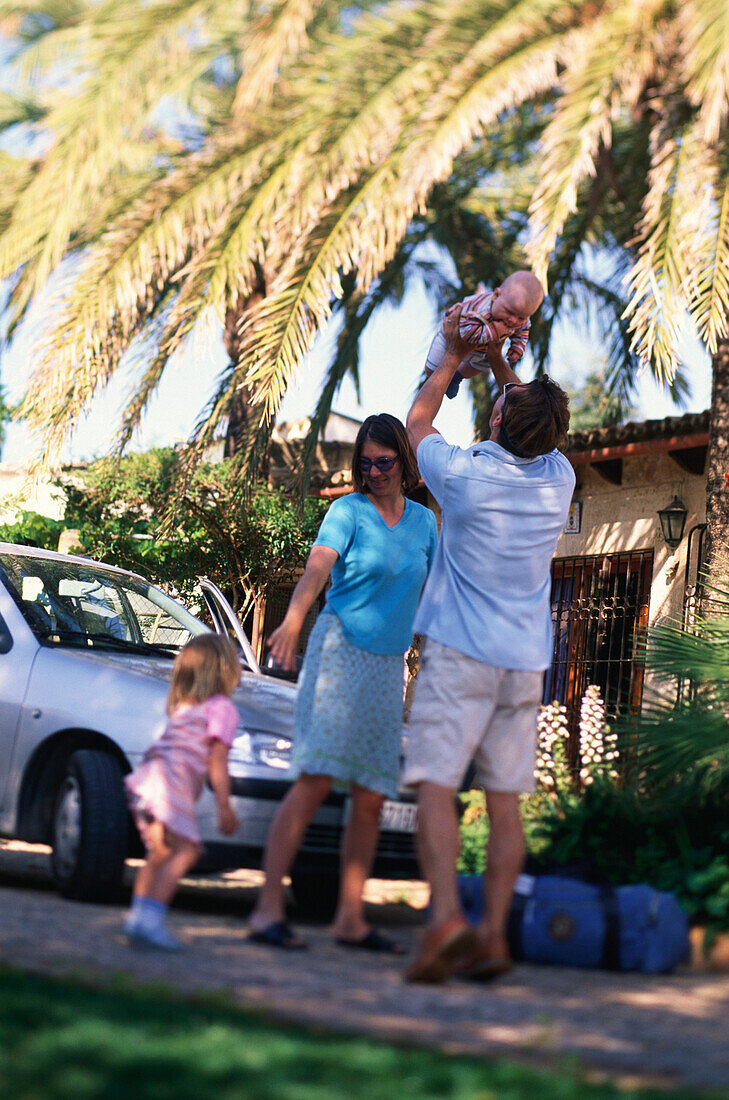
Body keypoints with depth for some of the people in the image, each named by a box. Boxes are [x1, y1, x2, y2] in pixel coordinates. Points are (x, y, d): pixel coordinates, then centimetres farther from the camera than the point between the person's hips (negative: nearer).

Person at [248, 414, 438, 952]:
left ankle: (351, 918, 8)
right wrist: (292, 622, -36)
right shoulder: (348, 510, -1)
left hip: (389, 665, 5)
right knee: (317, 779, -16)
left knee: (371, 798, 2)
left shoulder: (424, 521, 14)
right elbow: (316, 569, -18)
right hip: (340, 650, -5)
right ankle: (268, 908, -16)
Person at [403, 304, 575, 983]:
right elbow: (537, 427, 25)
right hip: (525, 660, 5)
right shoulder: (559, 481, 1)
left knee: (435, 784, -7)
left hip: (460, 652, -5)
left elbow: (416, 424, 10)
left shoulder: (465, 476, -12)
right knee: (504, 801, 5)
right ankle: (493, 934, 3)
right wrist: (497, 359, 28)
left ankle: (446, 917, -23)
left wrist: (453, 358, 20)